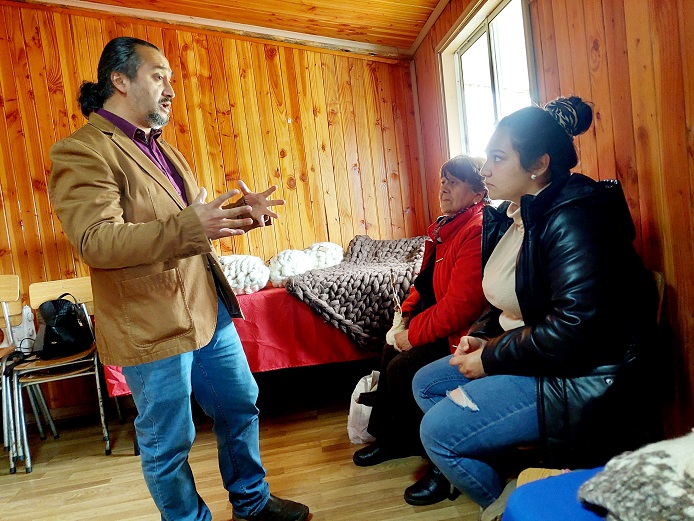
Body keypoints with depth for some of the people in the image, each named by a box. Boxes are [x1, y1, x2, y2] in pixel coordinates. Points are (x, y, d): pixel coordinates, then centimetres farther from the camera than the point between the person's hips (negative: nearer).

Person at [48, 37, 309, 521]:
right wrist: (188, 227, -37)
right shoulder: (80, 151, -12)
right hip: (153, 327, -9)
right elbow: (96, 239, -24)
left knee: (241, 407, 19)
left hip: (209, 309, 9)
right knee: (169, 443, 8)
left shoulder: (162, 147, 17)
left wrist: (241, 211, 1)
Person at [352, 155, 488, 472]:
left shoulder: (477, 231, -24)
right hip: (439, 321, 10)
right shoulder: (445, 226, 8)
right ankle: (387, 437, 27)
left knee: (401, 368, -13)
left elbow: (459, 305, -28)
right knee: (391, 351, 12)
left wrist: (414, 333, -17)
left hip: (461, 334, -10)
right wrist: (406, 314, 2)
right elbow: (426, 280, 16)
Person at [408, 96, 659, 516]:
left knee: (437, 430, -15)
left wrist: (489, 359, -18)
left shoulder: (574, 219, -23)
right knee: (425, 384, 12)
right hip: (521, 354, 10)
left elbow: (572, 329, -29)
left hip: (579, 377, -10)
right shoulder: (511, 215, 7)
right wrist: (480, 337, 1)